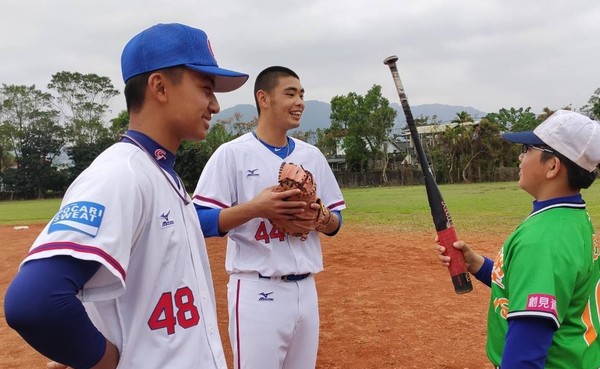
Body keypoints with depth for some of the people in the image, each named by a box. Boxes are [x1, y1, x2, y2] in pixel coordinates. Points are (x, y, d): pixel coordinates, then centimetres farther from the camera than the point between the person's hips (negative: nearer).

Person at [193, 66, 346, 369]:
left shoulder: (312, 155, 9)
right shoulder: (232, 153, -7)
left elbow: (335, 222, 13)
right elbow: (200, 222, -10)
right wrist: (254, 208, -23)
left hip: (305, 289, 6)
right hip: (257, 292, -5)